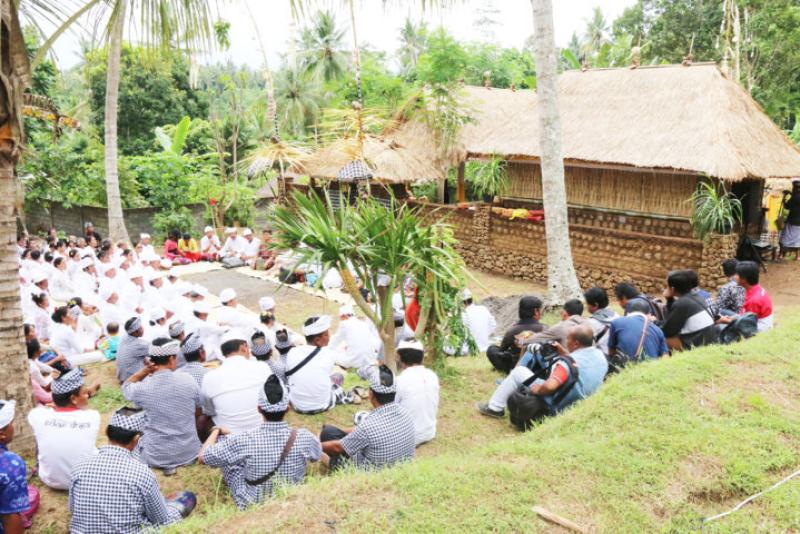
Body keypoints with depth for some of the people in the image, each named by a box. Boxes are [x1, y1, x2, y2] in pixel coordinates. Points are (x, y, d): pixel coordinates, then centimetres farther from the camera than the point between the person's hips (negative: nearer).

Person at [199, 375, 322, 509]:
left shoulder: (245, 440, -29)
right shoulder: (304, 437, -25)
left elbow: (203, 457, -14)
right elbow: (317, 455, 0)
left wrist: (217, 431, 4)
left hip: (251, 506, -2)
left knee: (221, 440, 9)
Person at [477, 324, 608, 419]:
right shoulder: (601, 356, -4)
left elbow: (550, 386, -38)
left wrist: (538, 390, -18)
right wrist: (565, 353, 6)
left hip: (556, 409, -8)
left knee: (519, 371, -1)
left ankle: (495, 408, 13)